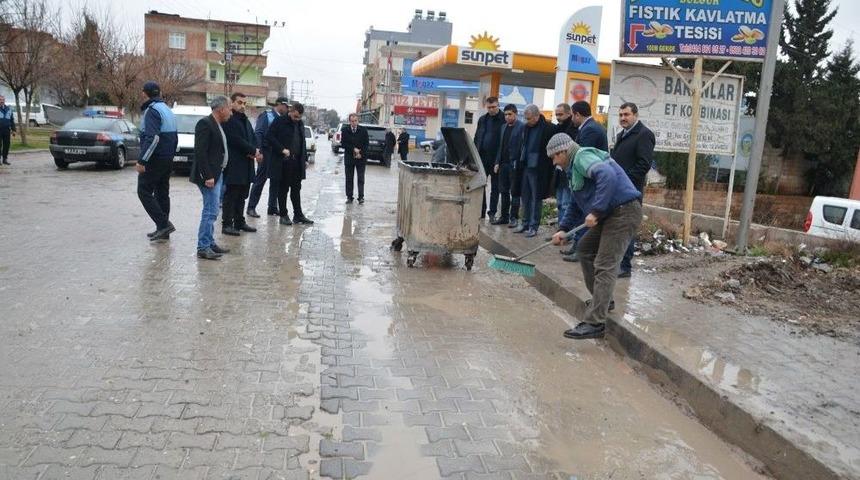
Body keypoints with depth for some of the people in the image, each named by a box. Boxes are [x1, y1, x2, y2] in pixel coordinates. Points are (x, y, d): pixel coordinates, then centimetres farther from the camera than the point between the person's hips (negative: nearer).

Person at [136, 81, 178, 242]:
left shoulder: (152, 111, -13)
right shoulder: (168, 110, 16)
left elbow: (152, 138, -24)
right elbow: (174, 137, 20)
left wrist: (141, 161, -25)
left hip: (155, 160, -9)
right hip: (168, 160, 9)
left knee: (144, 191, -4)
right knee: (162, 193, 11)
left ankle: (163, 224, -12)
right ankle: (163, 230, 15)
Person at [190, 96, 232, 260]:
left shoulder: (217, 125, 16)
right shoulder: (205, 123, -14)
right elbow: (200, 152, -20)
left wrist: (216, 175, 15)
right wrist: (207, 176, -23)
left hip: (217, 174, 10)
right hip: (209, 175, -10)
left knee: (211, 211, 15)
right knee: (211, 211, -8)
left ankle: (209, 243, 24)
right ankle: (203, 248, -3)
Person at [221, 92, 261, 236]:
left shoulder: (245, 120, 20)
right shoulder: (228, 120, -9)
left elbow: (252, 137, 15)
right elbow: (236, 140, -18)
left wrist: (254, 151, -6)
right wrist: (253, 151, -14)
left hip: (246, 164, 9)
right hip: (233, 164, -9)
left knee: (242, 195, 14)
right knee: (231, 195, -5)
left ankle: (239, 222, 23)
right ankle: (226, 224, -1)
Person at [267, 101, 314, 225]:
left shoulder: (300, 123, 14)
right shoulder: (280, 121, -6)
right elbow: (270, 137, -10)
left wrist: (305, 159, 15)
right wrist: (282, 149, -17)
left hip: (297, 162, 6)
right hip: (283, 161, -6)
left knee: (296, 189, 9)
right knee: (283, 189, 2)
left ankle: (298, 214, 15)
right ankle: (283, 215, 10)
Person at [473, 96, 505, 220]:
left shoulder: (503, 120, -5)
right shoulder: (482, 120, 13)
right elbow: (476, 138, 15)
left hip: (496, 158, -5)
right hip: (482, 157, 5)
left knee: (495, 187, 5)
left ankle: (492, 213, 12)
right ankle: (481, 211, 14)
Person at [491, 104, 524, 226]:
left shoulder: (521, 127, -8)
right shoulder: (503, 127, 16)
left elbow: (522, 147, -12)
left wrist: (518, 163, -17)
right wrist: (497, 162, 10)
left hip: (514, 164, -7)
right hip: (503, 163, 7)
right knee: (504, 191, 10)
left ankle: (513, 217, 8)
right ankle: (504, 216, 16)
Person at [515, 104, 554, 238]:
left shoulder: (547, 129, -12)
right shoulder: (527, 127, 8)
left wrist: (546, 169, -13)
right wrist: (521, 162, 10)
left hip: (538, 169, -7)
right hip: (526, 167, 7)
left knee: (536, 198, 3)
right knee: (525, 197, 13)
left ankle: (533, 226, 11)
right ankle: (525, 223, 24)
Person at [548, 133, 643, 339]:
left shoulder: (583, 157, -12)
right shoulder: (575, 166, 21)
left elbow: (608, 175, -32)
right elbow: (576, 203, 29)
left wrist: (596, 211, -30)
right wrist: (563, 229, 23)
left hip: (624, 212, -11)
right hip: (611, 214, 11)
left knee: (604, 266, -14)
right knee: (585, 249, 22)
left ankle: (594, 323, -14)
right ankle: (601, 300, 33)